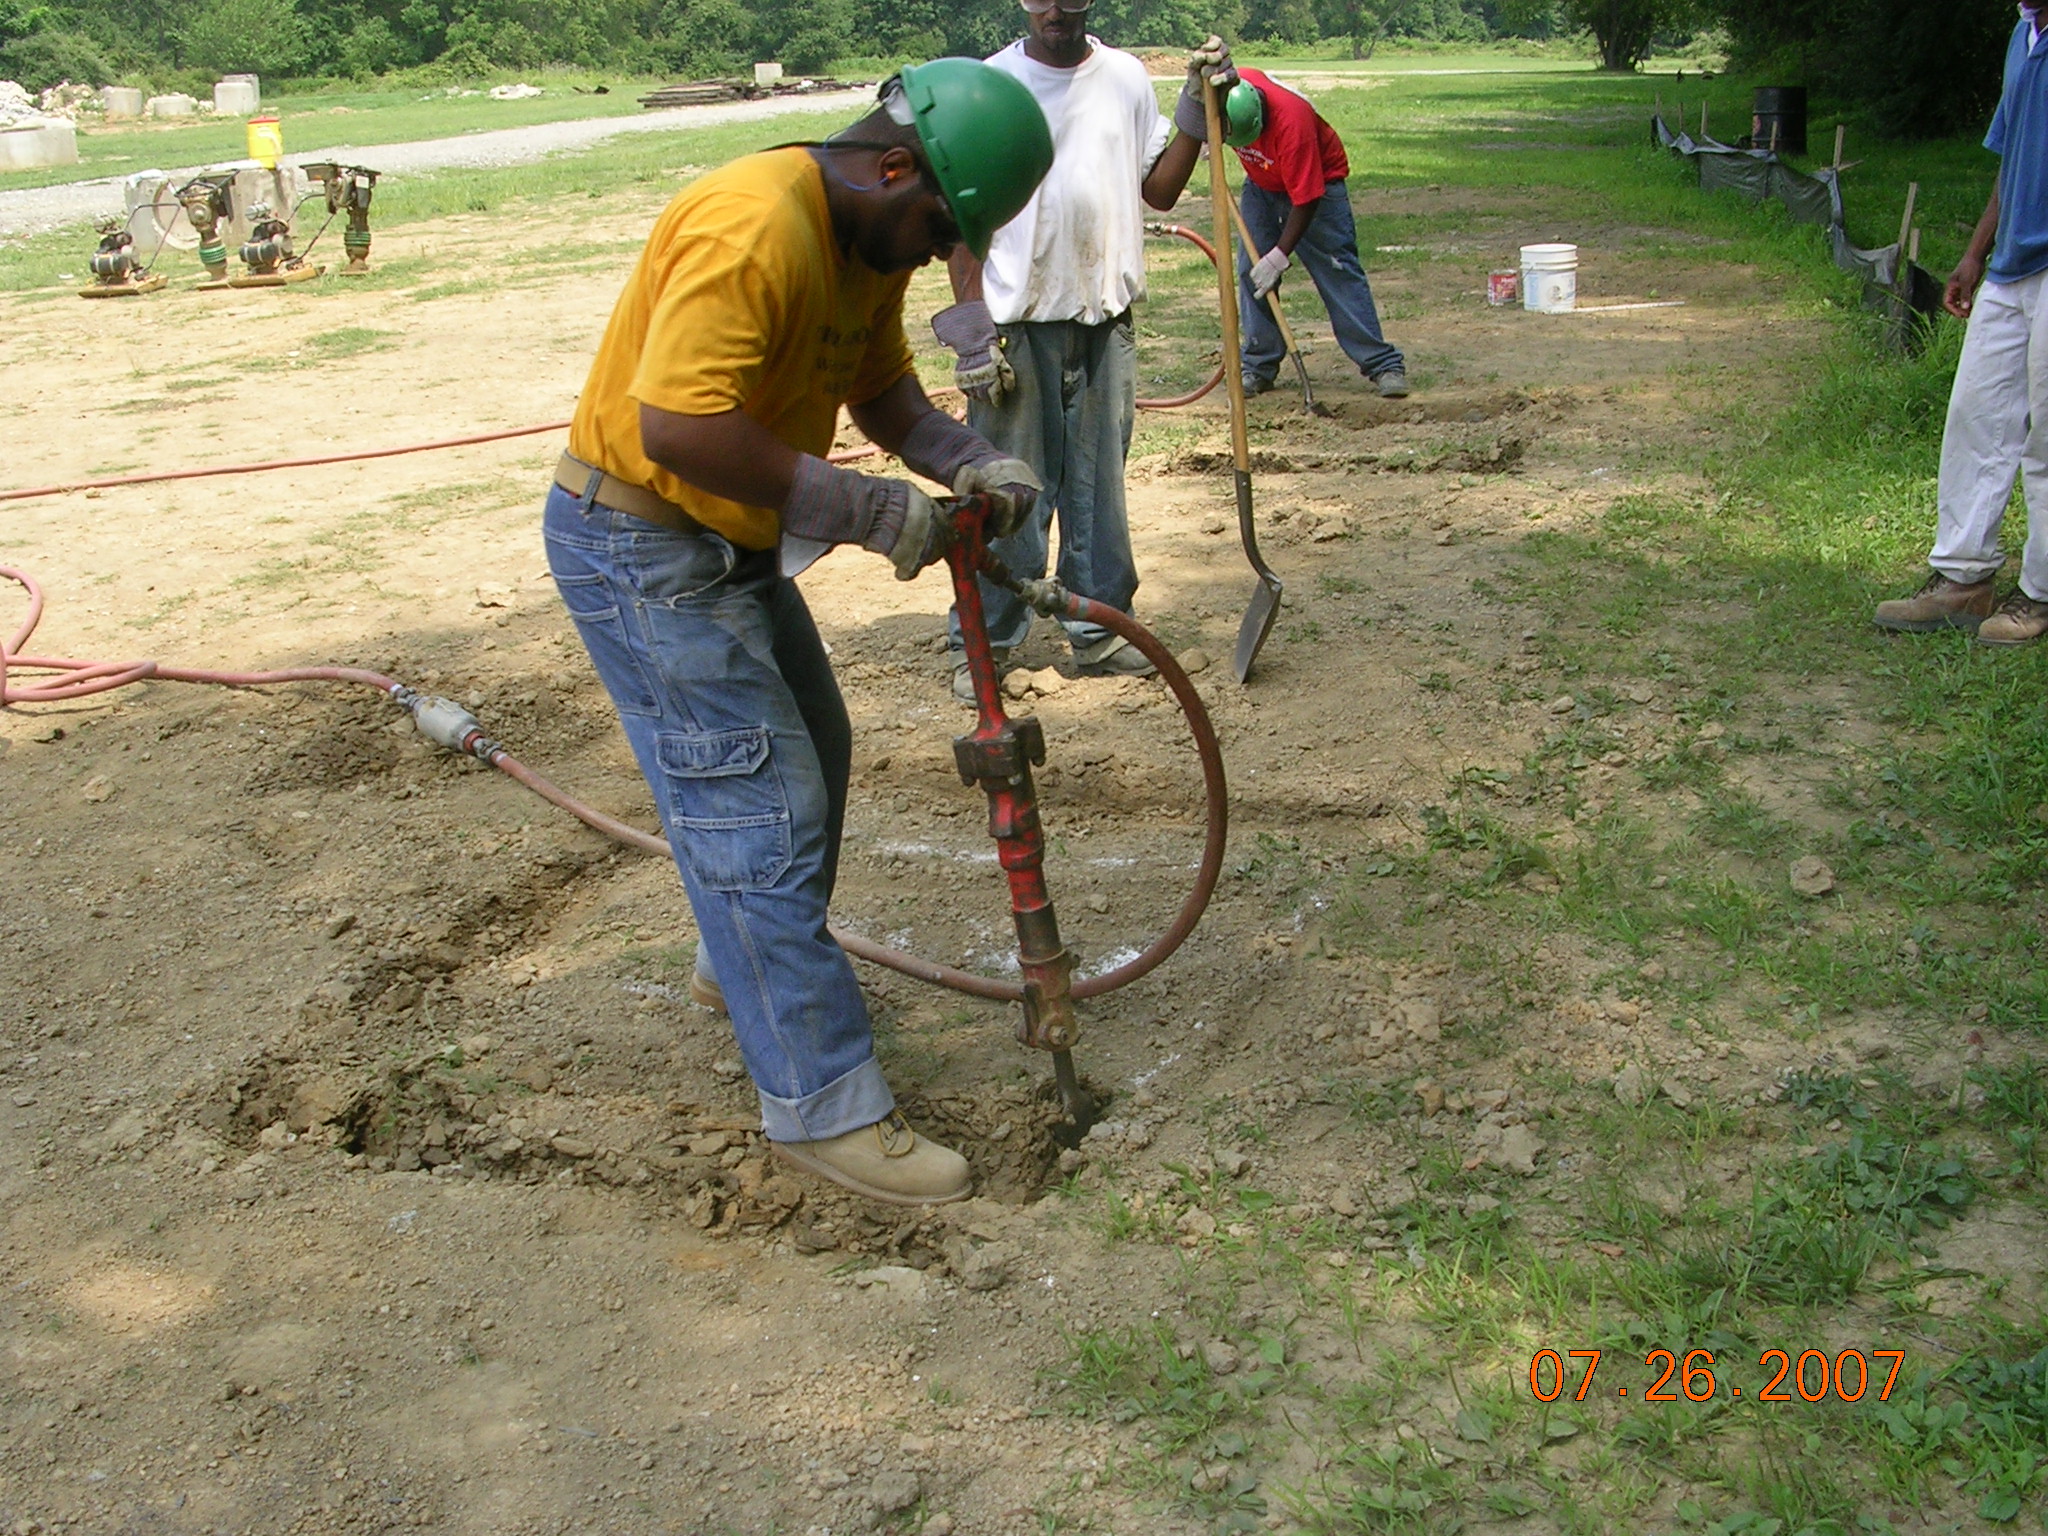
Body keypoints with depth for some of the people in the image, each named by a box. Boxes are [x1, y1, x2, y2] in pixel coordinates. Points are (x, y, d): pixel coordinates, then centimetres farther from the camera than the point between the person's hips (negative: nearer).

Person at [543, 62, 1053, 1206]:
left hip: (730, 543, 10)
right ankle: (824, 1104, -3)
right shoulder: (752, 230, -28)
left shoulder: (870, 242, 4)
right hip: (641, 549, -10)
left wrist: (973, 462, -7)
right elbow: (677, 427, -36)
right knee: (761, 808, -10)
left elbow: (882, 385, 13)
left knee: (814, 751, 22)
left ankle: (748, 962, 44)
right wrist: (869, 511, -31)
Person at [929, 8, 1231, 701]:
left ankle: (1099, 629, 22)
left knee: (1099, 482, 10)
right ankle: (983, 642, 10)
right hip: (1017, 320, -4)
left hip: (1105, 318, 4)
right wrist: (970, 327, -10)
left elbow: (1158, 189, 12)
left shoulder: (1125, 77, 9)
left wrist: (1197, 111, 0)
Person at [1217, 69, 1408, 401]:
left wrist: (1279, 255, -31)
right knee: (1251, 273, -1)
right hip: (1261, 184, 6)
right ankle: (1258, 368, 6)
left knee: (1338, 271, -10)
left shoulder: (1291, 122, -39)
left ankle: (1384, 365, -9)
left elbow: (1305, 201, -33)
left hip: (1318, 181, -6)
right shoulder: (1227, 88, -23)